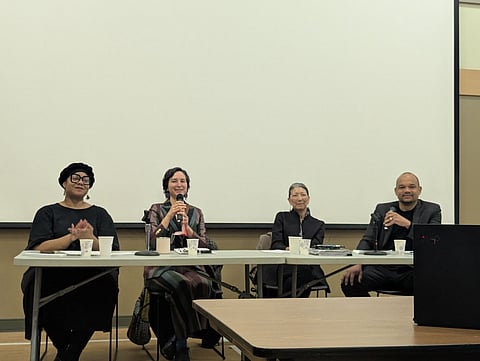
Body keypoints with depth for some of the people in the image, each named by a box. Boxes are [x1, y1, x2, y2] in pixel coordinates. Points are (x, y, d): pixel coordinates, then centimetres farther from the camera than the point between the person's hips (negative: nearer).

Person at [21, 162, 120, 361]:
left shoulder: (99, 214, 18)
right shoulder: (47, 213, 15)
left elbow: (112, 251, 5)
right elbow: (39, 248, -3)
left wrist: (91, 238, -14)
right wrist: (72, 236, -13)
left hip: (92, 273, 1)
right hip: (53, 273, 0)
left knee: (103, 287, -34)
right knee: (40, 289, -34)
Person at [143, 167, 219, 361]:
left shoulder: (196, 212, 20)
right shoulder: (157, 209, 12)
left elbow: (205, 245, 9)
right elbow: (153, 241, -4)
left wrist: (187, 227, -6)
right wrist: (170, 215, -9)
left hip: (190, 266, 2)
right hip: (162, 267, -2)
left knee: (203, 284, -33)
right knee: (181, 285, -36)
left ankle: (177, 341, -20)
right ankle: (181, 345, -22)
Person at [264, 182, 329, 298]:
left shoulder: (318, 225, 21)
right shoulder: (282, 217, 18)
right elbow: (275, 244, 5)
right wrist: (287, 249, -19)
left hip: (307, 269, 1)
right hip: (282, 268, -1)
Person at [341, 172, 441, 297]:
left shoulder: (432, 210, 12)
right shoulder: (382, 210, 18)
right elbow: (367, 240, 12)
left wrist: (408, 224, -19)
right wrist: (358, 264, -8)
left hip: (413, 269, -2)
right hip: (382, 268, 2)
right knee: (349, 282, -23)